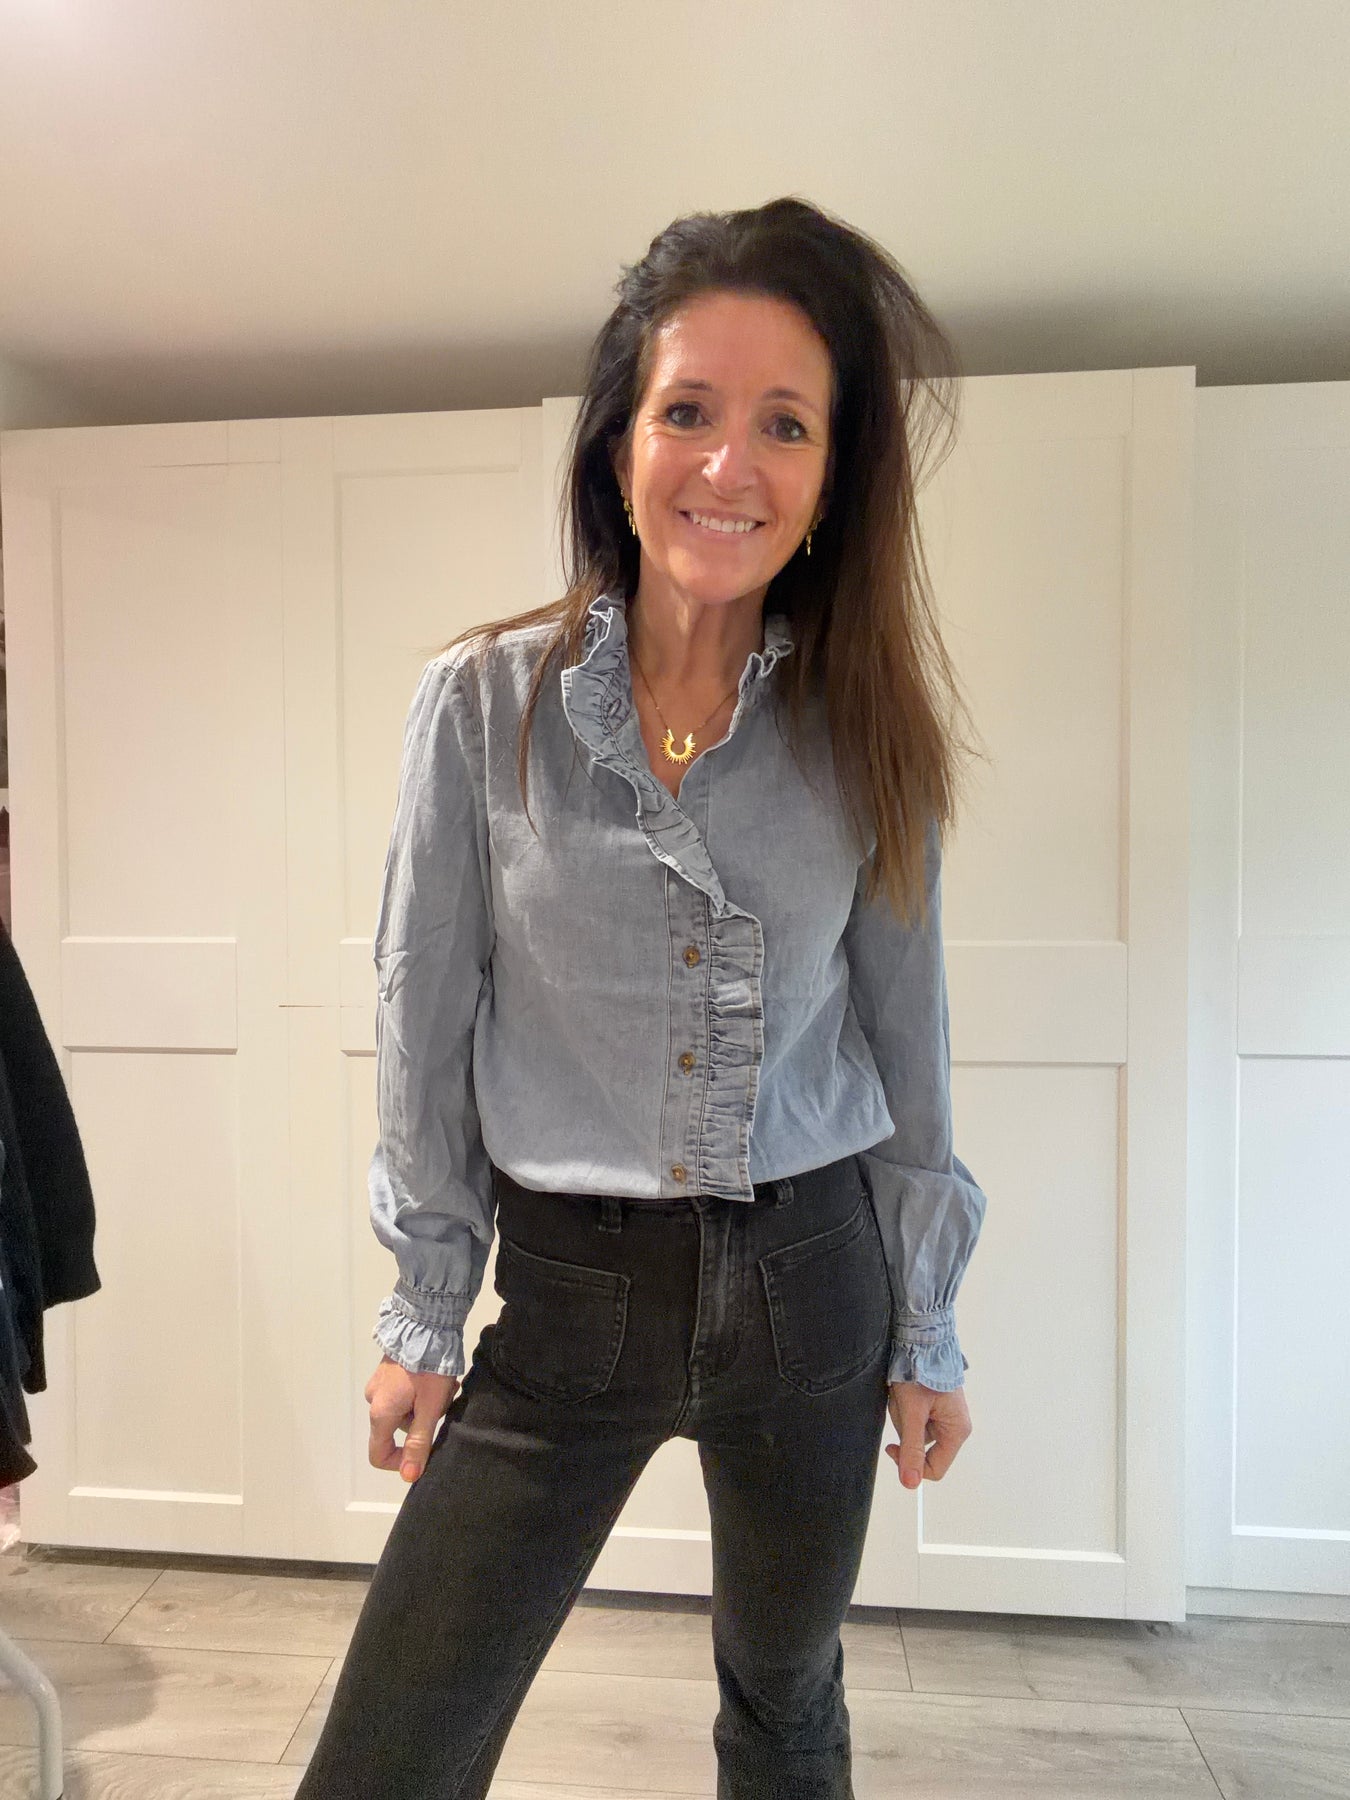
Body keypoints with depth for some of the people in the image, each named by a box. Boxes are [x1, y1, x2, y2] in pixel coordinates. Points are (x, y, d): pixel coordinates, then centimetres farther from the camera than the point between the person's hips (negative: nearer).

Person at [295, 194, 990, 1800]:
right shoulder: (482, 703, -8)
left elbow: (904, 1035, 1)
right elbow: (426, 1025, -3)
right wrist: (423, 1317, 1)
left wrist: (927, 1329, 6)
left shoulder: (865, 726, -4)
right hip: (568, 1295, -1)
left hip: (810, 1278, 2)